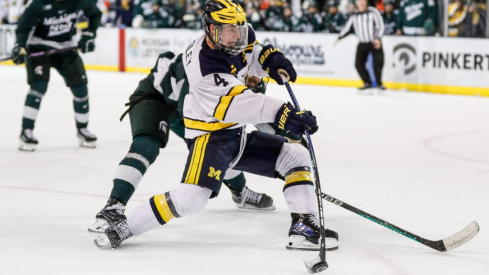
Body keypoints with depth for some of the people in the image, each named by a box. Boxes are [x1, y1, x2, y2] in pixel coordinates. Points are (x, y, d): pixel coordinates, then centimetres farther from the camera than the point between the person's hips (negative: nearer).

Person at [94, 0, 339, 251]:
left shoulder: (231, 39, -4)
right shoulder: (205, 68, -28)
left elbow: (252, 52, 19)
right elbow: (239, 103, -37)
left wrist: (271, 58, -4)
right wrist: (280, 113, -48)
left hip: (237, 134, 8)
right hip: (209, 137, -8)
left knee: (296, 156, -1)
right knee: (190, 198, -24)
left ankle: (304, 229, -2)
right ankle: (124, 227, -9)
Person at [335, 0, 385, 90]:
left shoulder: (373, 12, -6)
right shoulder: (354, 16, 6)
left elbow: (380, 25, -9)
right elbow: (347, 28, 16)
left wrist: (378, 38, -19)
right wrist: (339, 37, 8)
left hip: (375, 42, -4)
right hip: (362, 44, 4)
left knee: (378, 63, -10)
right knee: (359, 64, -7)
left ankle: (379, 83, 9)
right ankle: (367, 83, 7)